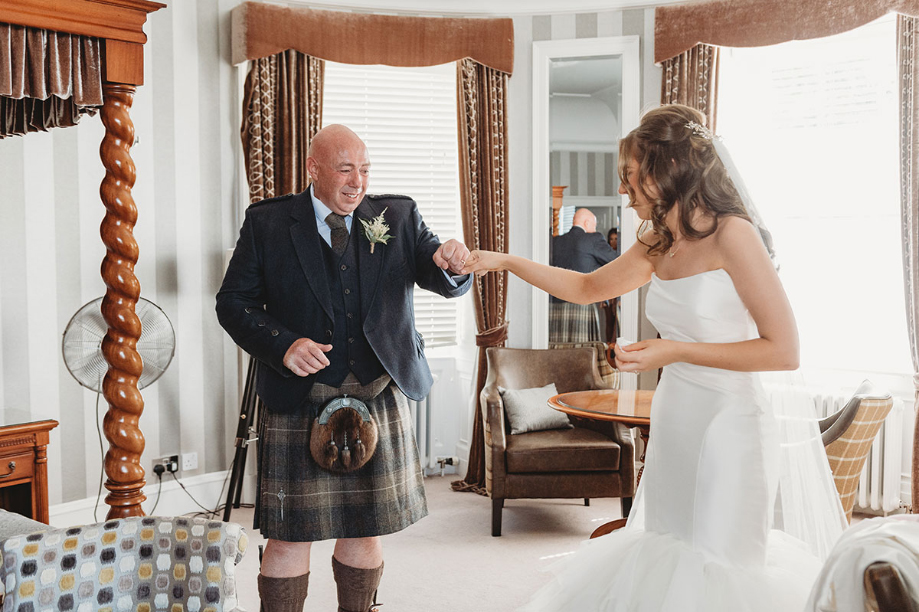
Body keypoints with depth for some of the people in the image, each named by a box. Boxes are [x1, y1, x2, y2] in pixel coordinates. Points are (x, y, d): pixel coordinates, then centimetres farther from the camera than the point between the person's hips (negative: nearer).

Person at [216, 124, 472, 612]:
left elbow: (445, 282, 2)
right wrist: (282, 345, -17)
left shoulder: (398, 216, 6)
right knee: (290, 535, 3)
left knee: (366, 529, 14)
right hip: (300, 401, -2)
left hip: (380, 399, 3)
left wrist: (451, 263, -23)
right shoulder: (267, 223, 1)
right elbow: (233, 302, 0)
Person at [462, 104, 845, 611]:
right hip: (674, 424, 7)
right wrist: (506, 261, 15)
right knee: (666, 563, 13)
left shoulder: (732, 235, -14)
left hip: (728, 424, -7)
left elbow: (784, 350, -16)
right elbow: (587, 288, 22)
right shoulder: (658, 245, 8)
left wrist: (675, 351, -18)